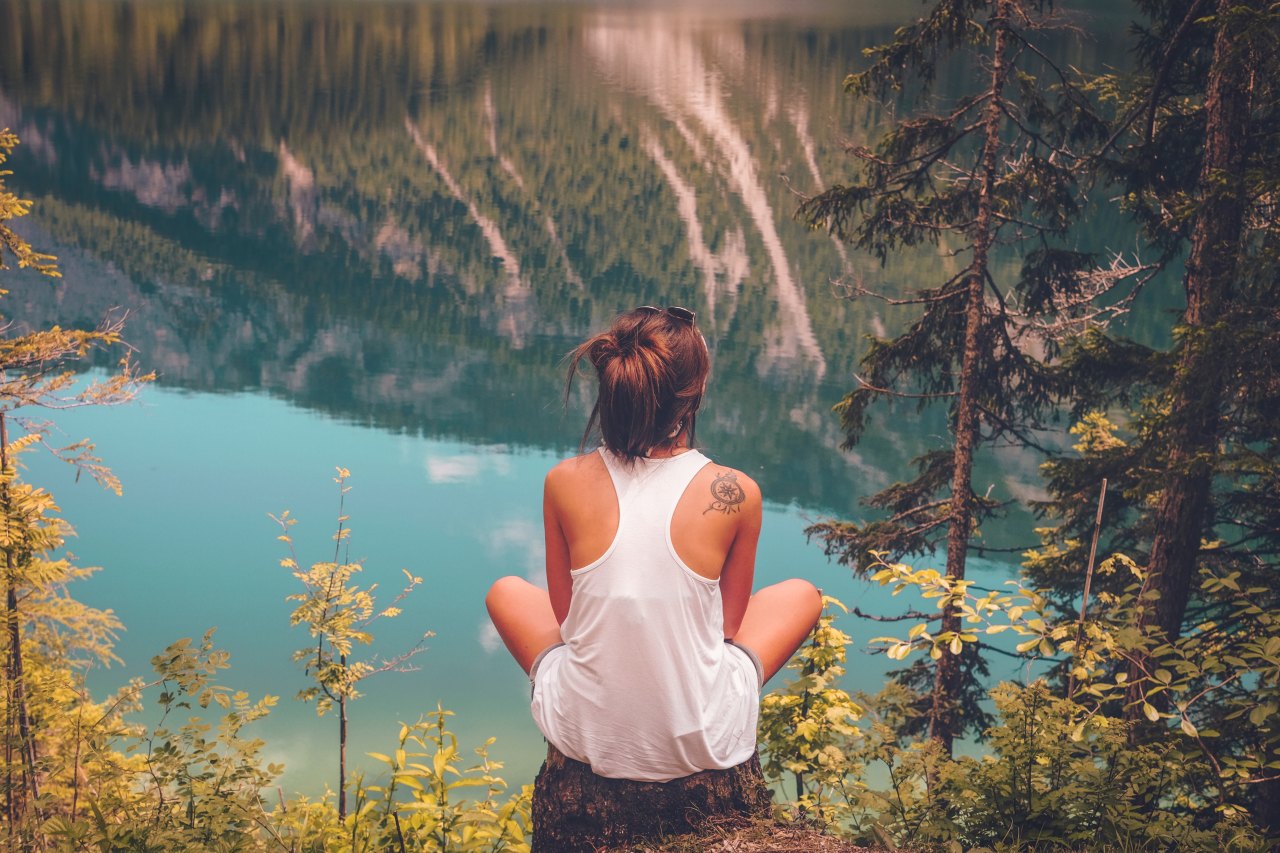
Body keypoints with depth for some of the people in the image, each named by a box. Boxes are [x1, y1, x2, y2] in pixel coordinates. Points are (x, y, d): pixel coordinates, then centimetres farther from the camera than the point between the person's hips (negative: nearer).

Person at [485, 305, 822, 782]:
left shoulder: (565, 482, -10)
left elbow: (563, 612, 4)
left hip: (585, 738, 1)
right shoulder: (736, 493, -13)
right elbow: (730, 623, 3)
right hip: (703, 746, -1)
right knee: (802, 595, 23)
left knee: (506, 592, 28)